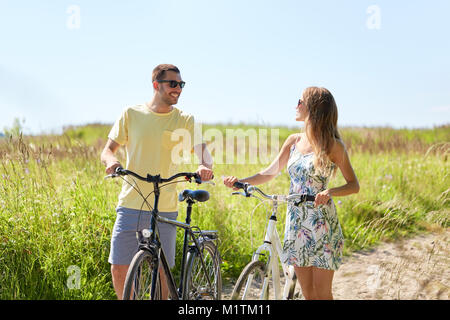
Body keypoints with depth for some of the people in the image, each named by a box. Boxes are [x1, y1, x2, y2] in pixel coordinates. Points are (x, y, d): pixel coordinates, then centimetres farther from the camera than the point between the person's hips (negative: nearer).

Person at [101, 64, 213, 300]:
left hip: (165, 209, 0)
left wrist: (205, 165, -31)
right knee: (119, 267, -3)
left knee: (161, 271, 3)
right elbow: (108, 150, 4)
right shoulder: (131, 114, 5)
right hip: (130, 204, 0)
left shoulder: (185, 121, 5)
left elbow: (202, 149, -8)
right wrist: (111, 161, -20)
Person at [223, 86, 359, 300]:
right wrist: (240, 182, -2)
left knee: (322, 293, -2)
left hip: (322, 224, -5)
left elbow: (354, 185, -4)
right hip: (296, 222, 5)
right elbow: (270, 173, 14)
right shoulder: (294, 141, 10)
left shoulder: (332, 146, -6)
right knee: (307, 293, 9)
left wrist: (331, 192, -23)